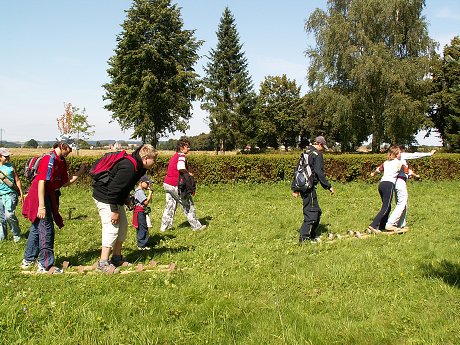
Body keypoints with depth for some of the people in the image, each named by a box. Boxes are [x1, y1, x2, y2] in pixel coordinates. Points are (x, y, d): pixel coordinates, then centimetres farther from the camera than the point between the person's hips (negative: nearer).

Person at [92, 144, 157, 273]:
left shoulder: (138, 167, 3)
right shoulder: (128, 168, -29)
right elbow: (113, 189, -29)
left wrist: (126, 197, 9)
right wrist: (114, 210, -24)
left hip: (116, 198, 11)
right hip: (105, 198, -11)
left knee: (123, 226, 12)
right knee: (111, 228, -13)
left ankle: (117, 258, 21)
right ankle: (103, 263, -9)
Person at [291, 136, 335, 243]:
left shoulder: (305, 153, 18)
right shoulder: (317, 154, -9)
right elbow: (319, 173, -17)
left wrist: (295, 188, 21)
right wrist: (328, 187, -11)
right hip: (309, 187, -9)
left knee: (317, 211, 19)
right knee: (311, 213, -5)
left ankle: (313, 235, 27)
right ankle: (303, 237, -8)